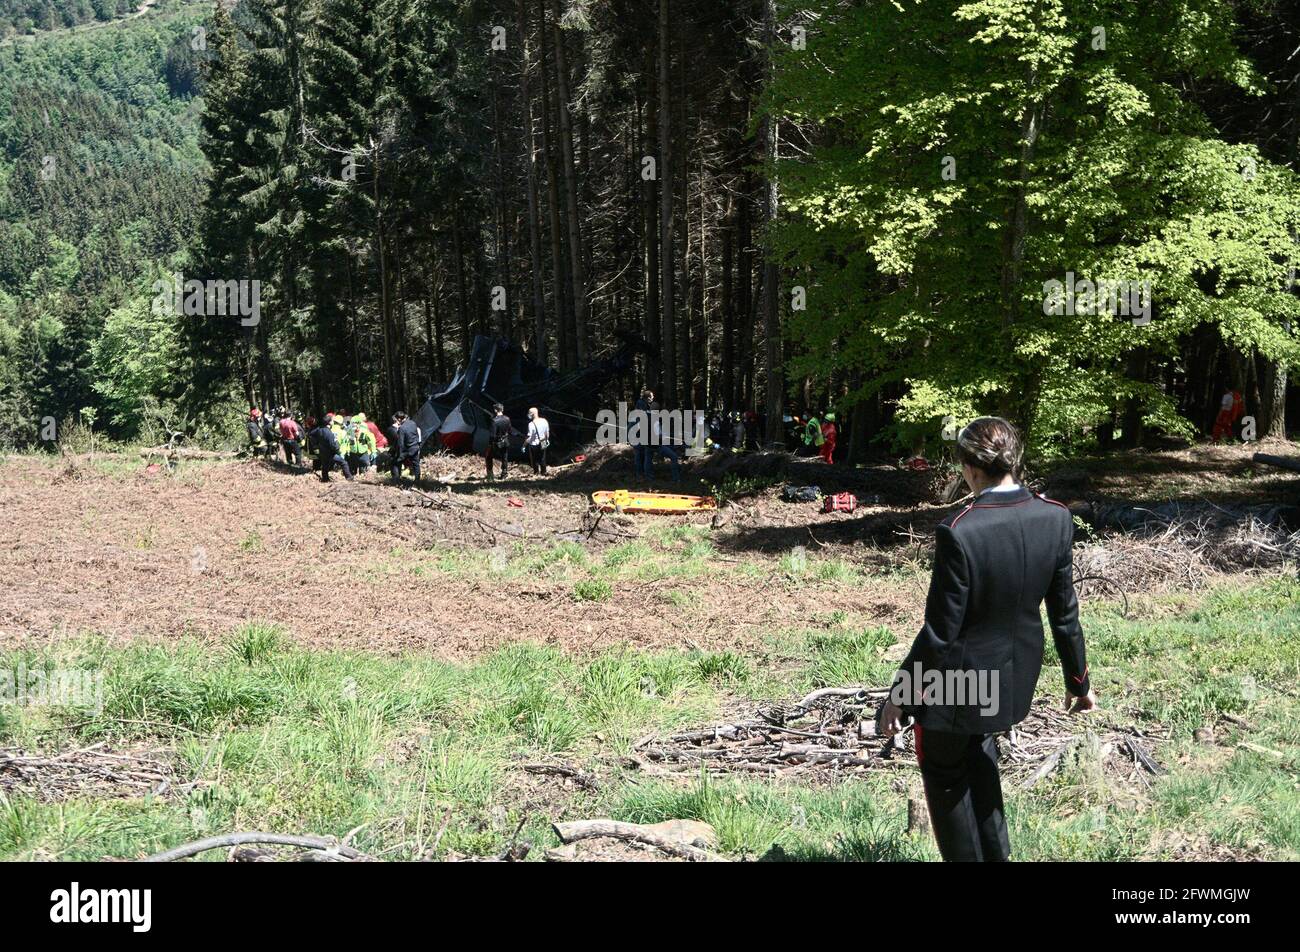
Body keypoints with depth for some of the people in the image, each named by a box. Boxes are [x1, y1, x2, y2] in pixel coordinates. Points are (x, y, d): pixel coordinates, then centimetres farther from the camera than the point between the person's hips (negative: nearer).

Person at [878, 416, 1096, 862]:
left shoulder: (958, 532, -30)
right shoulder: (1056, 518, -12)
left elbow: (940, 630, -23)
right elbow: (1064, 612, -3)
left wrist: (900, 695, -10)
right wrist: (1078, 681, 12)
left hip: (958, 679, -6)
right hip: (1017, 675, 7)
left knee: (944, 772, 19)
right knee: (977, 745, 33)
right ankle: (994, 850, 42)